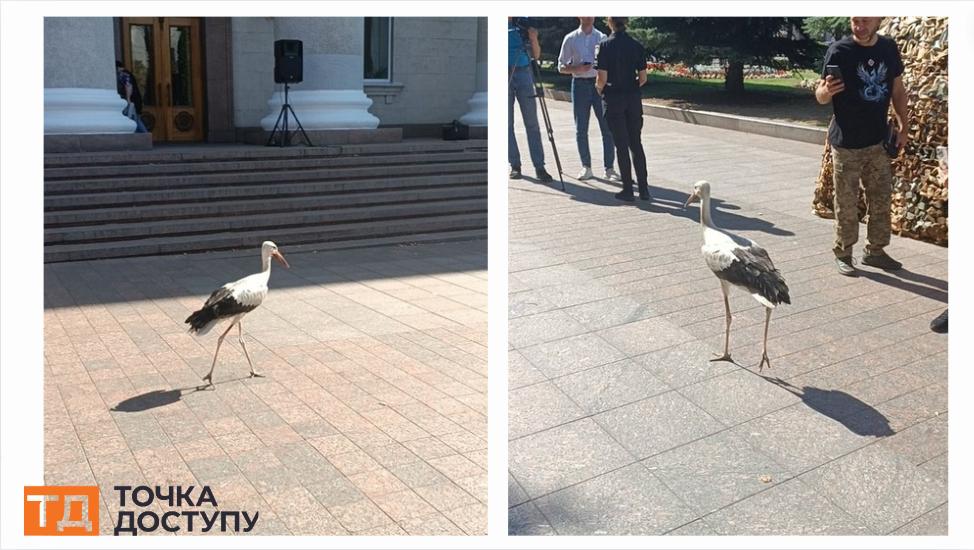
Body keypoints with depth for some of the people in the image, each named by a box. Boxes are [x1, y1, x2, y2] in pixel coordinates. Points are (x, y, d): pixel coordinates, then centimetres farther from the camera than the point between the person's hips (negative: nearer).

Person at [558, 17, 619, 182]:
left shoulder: (602, 38, 6)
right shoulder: (571, 38, 5)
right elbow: (561, 67, 4)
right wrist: (577, 68, -12)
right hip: (580, 84, 0)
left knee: (607, 128, -2)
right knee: (581, 130, 4)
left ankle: (609, 168, 6)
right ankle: (586, 167, 16)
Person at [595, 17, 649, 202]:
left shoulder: (605, 46, -10)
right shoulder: (636, 46, 1)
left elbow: (602, 79, -14)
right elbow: (643, 78, 2)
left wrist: (599, 89, 7)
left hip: (613, 99, -3)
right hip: (634, 99, 3)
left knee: (621, 145, 3)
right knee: (636, 144, 12)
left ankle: (628, 190, 6)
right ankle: (644, 189, 12)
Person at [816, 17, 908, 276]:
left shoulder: (889, 48, 4)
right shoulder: (839, 50, -10)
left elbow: (897, 89, 14)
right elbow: (820, 96, -8)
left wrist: (903, 127, 9)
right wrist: (826, 90, -31)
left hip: (878, 140, 5)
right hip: (846, 144, -5)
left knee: (881, 200, 11)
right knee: (846, 204, 0)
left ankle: (875, 251, 24)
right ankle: (843, 254, 13)